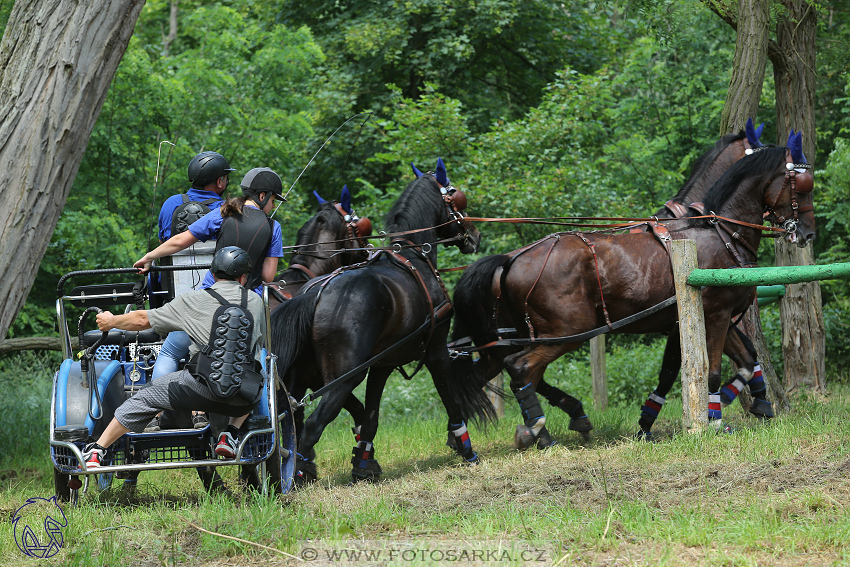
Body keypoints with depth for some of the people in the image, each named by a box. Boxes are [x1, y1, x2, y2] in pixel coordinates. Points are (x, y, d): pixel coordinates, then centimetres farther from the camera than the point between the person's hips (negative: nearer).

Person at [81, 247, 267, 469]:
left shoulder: (194, 301, 8)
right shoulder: (256, 302, 16)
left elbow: (143, 320, 15)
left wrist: (111, 321, 34)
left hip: (205, 388, -3)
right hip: (243, 400, 3)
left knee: (147, 397, 17)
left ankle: (96, 452, 13)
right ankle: (231, 436, 17)